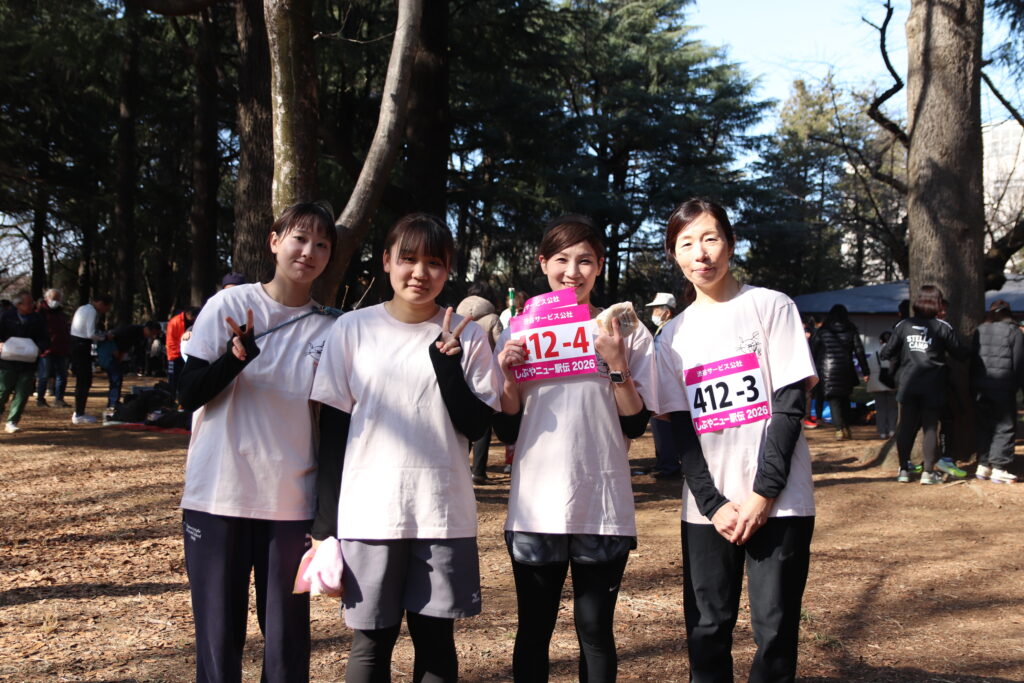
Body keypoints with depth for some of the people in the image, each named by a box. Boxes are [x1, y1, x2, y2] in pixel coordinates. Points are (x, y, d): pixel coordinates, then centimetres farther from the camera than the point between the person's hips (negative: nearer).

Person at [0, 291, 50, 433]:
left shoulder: (38, 319, 5)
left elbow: (45, 339, 6)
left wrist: (39, 348, -14)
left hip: (28, 364, 2)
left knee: (22, 394, -2)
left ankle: (12, 422, 5)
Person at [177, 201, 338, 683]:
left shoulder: (330, 328, 3)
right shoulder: (228, 306, -1)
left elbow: (332, 420, 8)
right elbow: (189, 394, -3)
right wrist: (236, 357, -22)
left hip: (292, 504, 1)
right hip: (218, 498, -1)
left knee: (288, 640, 4)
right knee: (218, 637, 4)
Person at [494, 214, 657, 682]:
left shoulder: (627, 334, 3)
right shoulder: (519, 334, 6)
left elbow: (635, 425, -1)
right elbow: (506, 432, 5)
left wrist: (616, 365, -14)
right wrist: (508, 377, -10)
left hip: (604, 508, -1)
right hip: (535, 509, 1)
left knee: (595, 628, 7)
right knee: (533, 630, 9)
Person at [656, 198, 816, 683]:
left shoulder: (771, 307, 1)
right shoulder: (673, 335, 9)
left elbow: (789, 404, -5)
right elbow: (681, 427, 5)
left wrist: (763, 495, -12)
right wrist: (714, 504, -7)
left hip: (779, 502, -3)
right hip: (707, 508, 3)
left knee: (776, 629, -1)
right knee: (707, 629, 5)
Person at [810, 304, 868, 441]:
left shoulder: (822, 331, 2)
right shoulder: (851, 331, 4)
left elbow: (812, 350, 2)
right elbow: (859, 351, 1)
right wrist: (865, 371, 3)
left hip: (828, 369, -2)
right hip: (846, 369, 2)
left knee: (833, 399, -2)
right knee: (845, 398, 16)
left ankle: (839, 429, -15)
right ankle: (847, 428, 15)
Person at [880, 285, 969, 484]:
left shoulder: (904, 325, 1)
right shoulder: (942, 327, -6)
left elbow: (887, 352, 3)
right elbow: (960, 353, 0)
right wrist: (970, 352, 21)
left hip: (907, 384, 2)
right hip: (932, 385, -2)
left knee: (906, 426, 9)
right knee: (930, 427, 5)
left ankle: (903, 470, 11)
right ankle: (928, 472, 4)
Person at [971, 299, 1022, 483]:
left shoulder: (979, 331, 10)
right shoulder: (1013, 331, -5)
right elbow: (1019, 363, -6)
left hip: (980, 388, 5)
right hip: (1004, 388, -5)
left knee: (984, 427, 13)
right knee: (1005, 427, 0)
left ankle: (983, 466, 13)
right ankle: (999, 468, -5)